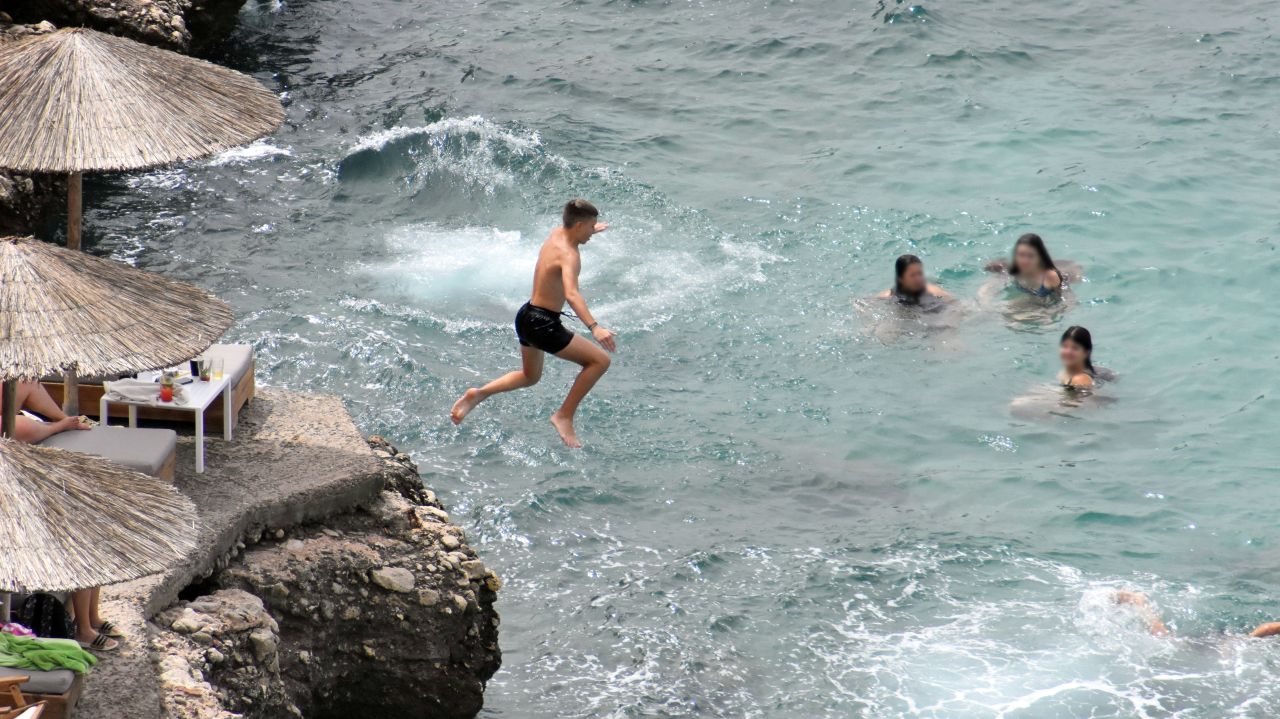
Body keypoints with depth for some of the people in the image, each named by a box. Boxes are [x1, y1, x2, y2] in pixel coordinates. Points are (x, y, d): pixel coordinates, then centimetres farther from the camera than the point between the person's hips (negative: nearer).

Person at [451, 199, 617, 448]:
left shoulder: (557, 233, 5)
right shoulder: (569, 255, -22)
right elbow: (572, 294, -39)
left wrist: (592, 231, 54)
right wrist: (594, 327, -50)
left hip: (527, 316, 10)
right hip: (543, 325, -10)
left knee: (530, 377, 30)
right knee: (600, 361, -6)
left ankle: (479, 394, 18)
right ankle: (565, 416, -2)